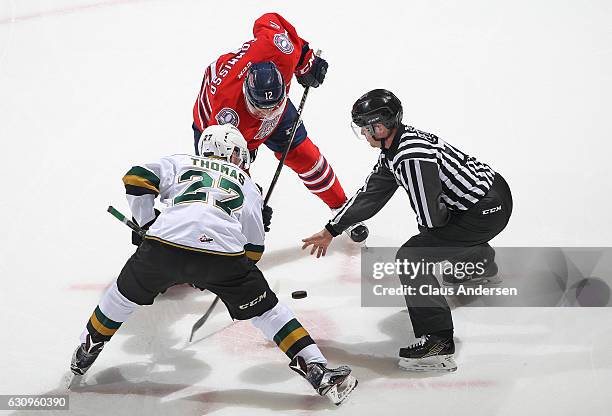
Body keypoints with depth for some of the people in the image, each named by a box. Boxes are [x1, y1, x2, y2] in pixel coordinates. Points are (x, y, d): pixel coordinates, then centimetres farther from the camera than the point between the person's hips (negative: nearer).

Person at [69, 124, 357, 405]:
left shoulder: (180, 163, 30)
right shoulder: (247, 185, 31)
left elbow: (136, 179, 14)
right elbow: (253, 247, 28)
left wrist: (147, 223, 25)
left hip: (165, 245, 1)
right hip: (224, 253, 0)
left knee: (126, 293, 28)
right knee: (265, 310, 16)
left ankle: (86, 351, 43)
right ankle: (318, 372, 11)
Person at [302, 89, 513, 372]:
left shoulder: (412, 157, -26)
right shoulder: (394, 150, 6)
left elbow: (431, 218, -25)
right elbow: (370, 194, 16)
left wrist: (435, 221, 1)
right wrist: (331, 231, 21)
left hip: (487, 211, -10)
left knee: (411, 257, -14)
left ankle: (438, 343, -17)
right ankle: (482, 268, 65)